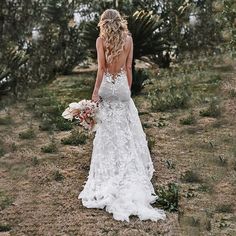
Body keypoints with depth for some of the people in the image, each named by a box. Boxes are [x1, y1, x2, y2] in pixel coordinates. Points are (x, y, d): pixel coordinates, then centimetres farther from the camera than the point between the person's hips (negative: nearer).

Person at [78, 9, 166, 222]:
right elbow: (129, 68, 4)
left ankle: (108, 176, 9)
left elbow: (101, 67, -9)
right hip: (122, 86, 2)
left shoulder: (101, 40, -5)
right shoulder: (128, 39, 3)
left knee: (108, 132, 4)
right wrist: (128, 90, 11)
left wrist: (95, 91, -6)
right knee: (125, 130, 10)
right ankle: (130, 175, 14)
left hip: (107, 86, -2)